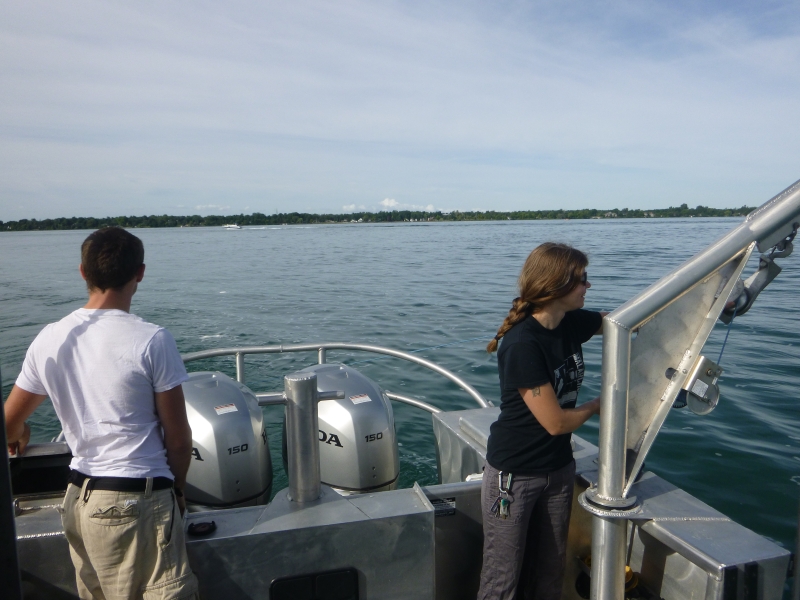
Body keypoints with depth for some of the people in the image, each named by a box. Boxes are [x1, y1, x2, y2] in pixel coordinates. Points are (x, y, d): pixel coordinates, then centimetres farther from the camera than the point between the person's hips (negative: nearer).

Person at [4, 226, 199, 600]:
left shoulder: (48, 341, -1)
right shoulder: (152, 341, -15)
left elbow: (8, 425, 10)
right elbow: (178, 439, -10)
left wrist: (19, 434, 33)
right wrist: (177, 487, 8)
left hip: (79, 498, 6)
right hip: (139, 500, -6)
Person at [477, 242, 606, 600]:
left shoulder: (571, 323, -4)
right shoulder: (522, 345, -27)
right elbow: (556, 422, -22)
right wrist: (596, 406, -3)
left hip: (559, 468, 7)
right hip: (515, 475, -7)